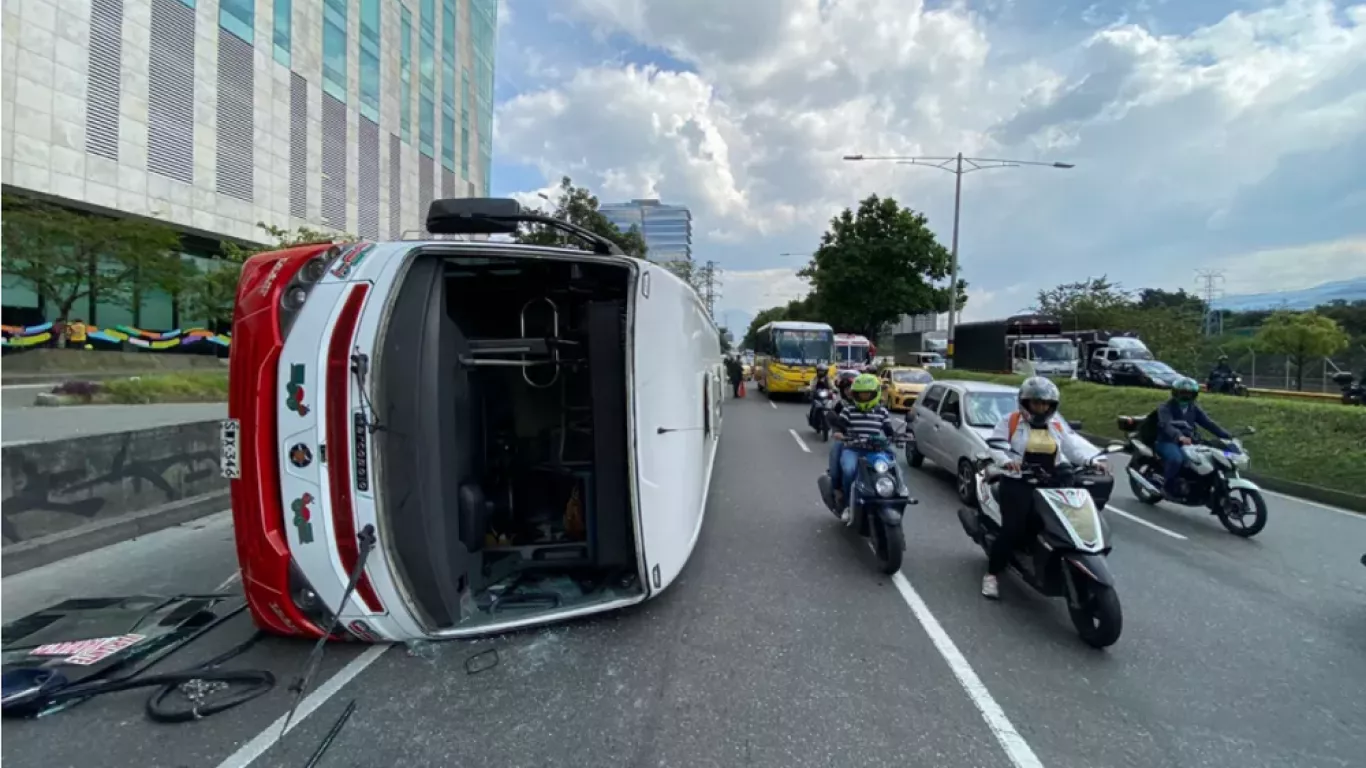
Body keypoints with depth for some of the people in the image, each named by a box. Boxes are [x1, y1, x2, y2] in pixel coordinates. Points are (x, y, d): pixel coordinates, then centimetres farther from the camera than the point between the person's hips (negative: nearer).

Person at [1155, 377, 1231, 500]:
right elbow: (1166, 425, -26)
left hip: (1187, 443, 7)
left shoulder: (1194, 409, 14)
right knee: (1176, 459, -35)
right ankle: (1167, 487, -17)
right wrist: (1180, 437, -45)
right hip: (1167, 442, -6)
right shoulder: (1165, 408, -7)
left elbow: (1209, 423, 3)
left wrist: (1228, 436, -13)